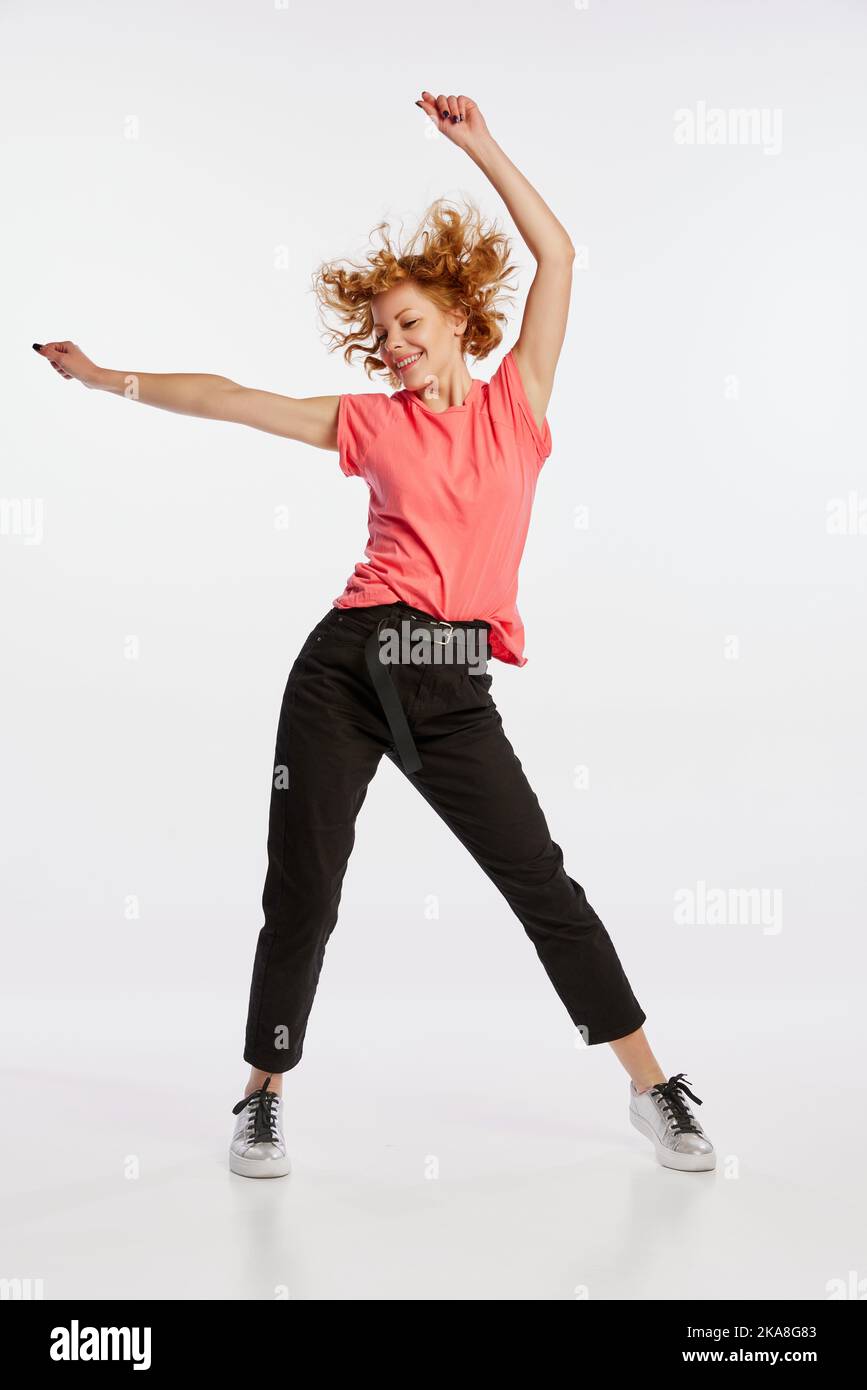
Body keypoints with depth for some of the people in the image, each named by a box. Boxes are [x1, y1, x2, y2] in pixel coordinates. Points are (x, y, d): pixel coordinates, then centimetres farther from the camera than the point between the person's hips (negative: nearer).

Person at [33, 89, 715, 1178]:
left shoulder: (516, 402, 10)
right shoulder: (374, 423, 11)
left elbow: (556, 254, 7)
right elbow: (229, 401, 12)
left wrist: (480, 146, 7)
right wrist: (105, 376, 12)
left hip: (455, 689, -1)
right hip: (348, 668, 1)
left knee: (541, 883, 1)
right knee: (300, 892, 4)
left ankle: (654, 1092, 14)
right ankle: (263, 1100, 24)